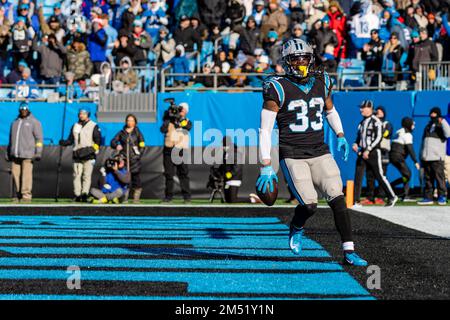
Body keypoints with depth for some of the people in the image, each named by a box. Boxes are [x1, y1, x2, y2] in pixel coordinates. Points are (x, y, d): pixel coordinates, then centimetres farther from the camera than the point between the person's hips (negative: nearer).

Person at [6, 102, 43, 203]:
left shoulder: (34, 122, 3)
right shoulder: (15, 122, 20)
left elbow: (39, 138, -3)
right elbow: (11, 138, 26)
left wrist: (38, 152, -12)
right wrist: (8, 153, 21)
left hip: (27, 154, -6)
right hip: (15, 154, 6)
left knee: (26, 174, -9)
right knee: (16, 174, 3)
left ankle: (26, 195, -6)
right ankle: (18, 194, 11)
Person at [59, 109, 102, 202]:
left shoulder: (94, 126, 5)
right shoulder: (75, 126, 18)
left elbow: (98, 140, 0)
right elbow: (71, 140, 19)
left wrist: (94, 149, -14)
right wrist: (64, 143, 0)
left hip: (89, 156, -4)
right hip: (77, 155, 4)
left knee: (87, 176, -8)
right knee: (77, 175, -1)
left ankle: (84, 194, -12)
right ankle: (77, 195, -1)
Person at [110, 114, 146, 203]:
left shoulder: (137, 133, 9)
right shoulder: (122, 132, 13)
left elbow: (142, 146, 7)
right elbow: (113, 141, 11)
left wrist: (138, 155, -7)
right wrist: (116, 146, -12)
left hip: (134, 159, -1)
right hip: (123, 158, 1)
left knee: (136, 177, -5)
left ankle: (136, 198, 0)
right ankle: (124, 198, 4)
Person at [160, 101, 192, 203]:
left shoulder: (187, 121, 10)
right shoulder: (169, 120, 9)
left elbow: (188, 127, -13)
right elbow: (163, 130, -7)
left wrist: (179, 118, -22)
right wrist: (168, 119, -14)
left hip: (181, 150, -1)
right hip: (169, 150, 1)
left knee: (183, 173, -4)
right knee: (168, 174, 4)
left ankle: (187, 196, -4)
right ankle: (168, 196, 11)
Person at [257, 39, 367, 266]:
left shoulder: (321, 83, 8)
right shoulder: (278, 88, -8)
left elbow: (330, 110, 29)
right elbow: (265, 130, -8)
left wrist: (340, 135, 15)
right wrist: (266, 167, -13)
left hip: (320, 153, 4)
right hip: (292, 156, -4)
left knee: (337, 199, -10)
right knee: (309, 205, -13)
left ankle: (349, 251, -6)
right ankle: (296, 229, 22)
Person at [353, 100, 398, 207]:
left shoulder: (376, 121, -9)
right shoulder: (362, 122, 16)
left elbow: (378, 138, -16)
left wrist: (368, 150, -22)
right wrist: (356, 144, 5)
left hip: (373, 152, -7)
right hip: (362, 152, 7)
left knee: (379, 176, -4)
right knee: (358, 176, 0)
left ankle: (392, 197, 10)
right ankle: (356, 201, 2)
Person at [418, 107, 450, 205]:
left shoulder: (441, 126, 3)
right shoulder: (428, 126, 22)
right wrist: (421, 155, 20)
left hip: (437, 157, -6)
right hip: (426, 157, 6)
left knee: (439, 177, -8)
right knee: (428, 178, 6)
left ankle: (442, 197, -4)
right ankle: (428, 197, 10)